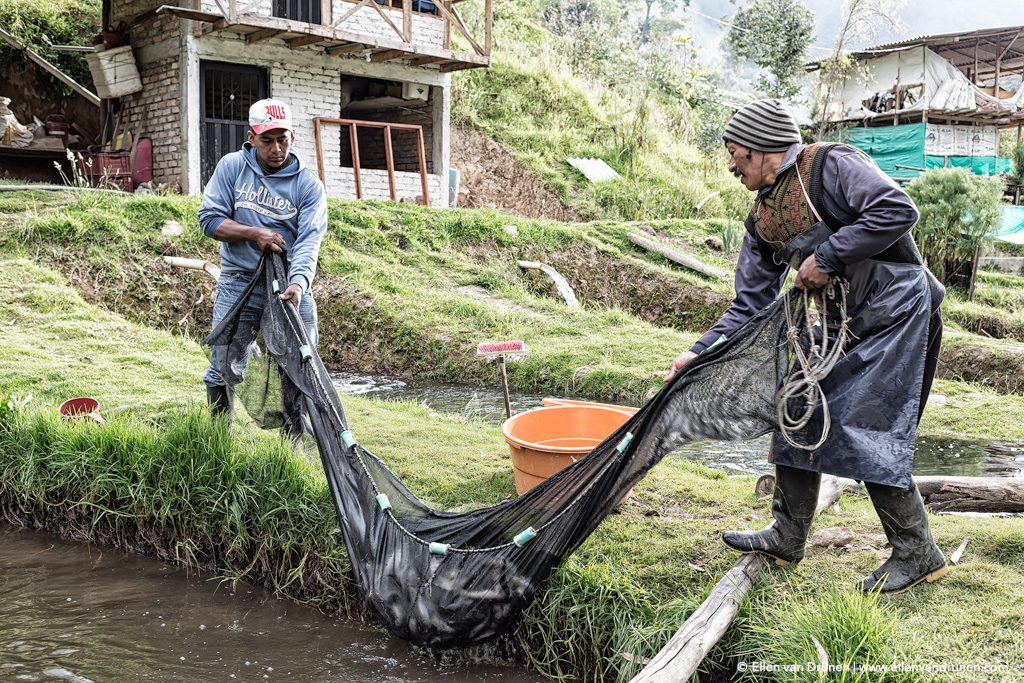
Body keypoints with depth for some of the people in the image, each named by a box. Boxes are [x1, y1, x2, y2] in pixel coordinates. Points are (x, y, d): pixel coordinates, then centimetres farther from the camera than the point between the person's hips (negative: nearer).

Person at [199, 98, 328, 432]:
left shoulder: (308, 184, -2)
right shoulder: (231, 167, 2)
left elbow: (309, 240, -14)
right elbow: (209, 219, 0)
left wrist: (298, 283, -31)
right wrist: (255, 234, -14)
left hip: (290, 287, 0)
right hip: (238, 283, 0)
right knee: (223, 369, 2)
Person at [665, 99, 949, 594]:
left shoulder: (829, 165, -11)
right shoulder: (762, 221, 11)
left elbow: (898, 210, -24)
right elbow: (750, 306, 9)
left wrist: (827, 257, -21)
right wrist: (699, 353, 1)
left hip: (895, 315, -8)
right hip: (833, 328, 9)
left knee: (864, 433, -10)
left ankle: (917, 554, 7)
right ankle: (787, 538, 23)